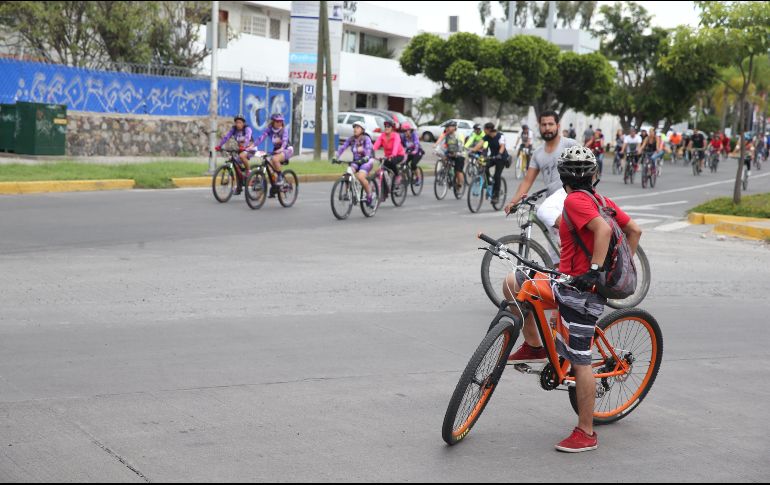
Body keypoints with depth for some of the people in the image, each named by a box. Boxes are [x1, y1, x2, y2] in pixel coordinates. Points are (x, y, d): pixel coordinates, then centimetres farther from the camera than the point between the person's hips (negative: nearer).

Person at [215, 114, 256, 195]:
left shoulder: (247, 129, -19)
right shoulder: (234, 129, -6)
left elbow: (247, 138, -36)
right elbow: (226, 137, -18)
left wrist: (243, 147, -55)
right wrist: (219, 145, -34)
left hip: (250, 148, -6)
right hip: (240, 148, 6)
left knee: (242, 156, -35)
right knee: (236, 164, -6)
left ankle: (248, 171, -14)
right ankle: (240, 185, 9)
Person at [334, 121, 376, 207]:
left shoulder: (366, 139, -12)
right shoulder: (351, 139, 0)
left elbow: (368, 149, -27)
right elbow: (342, 148, -9)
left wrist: (365, 158, -47)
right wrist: (336, 157, -25)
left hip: (366, 161, -4)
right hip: (356, 161, 5)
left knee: (360, 177, -28)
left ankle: (370, 197, -11)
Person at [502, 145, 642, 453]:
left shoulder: (575, 200, -13)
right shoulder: (601, 200, 11)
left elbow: (603, 229, -28)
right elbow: (634, 230, 13)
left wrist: (594, 270, -28)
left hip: (581, 290, -9)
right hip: (569, 283, 9)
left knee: (579, 361, -4)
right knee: (512, 284, 11)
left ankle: (586, 434, 3)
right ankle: (534, 345, 20)